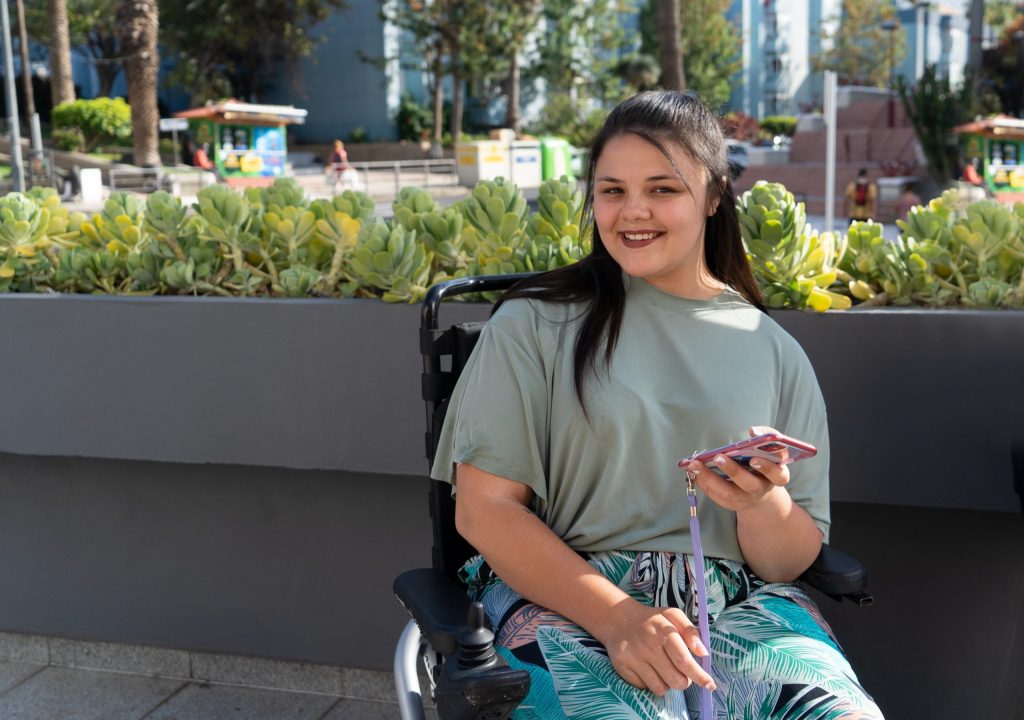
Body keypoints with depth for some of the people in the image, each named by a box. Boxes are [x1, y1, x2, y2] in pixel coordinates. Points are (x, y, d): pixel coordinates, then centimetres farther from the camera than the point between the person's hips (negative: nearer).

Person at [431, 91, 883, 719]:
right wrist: (617, 617, -16)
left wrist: (763, 505, -13)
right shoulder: (536, 324, 4)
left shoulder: (772, 350, 11)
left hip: (738, 604, 3)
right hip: (563, 596, -3)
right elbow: (484, 507, -3)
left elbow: (792, 562, 11)